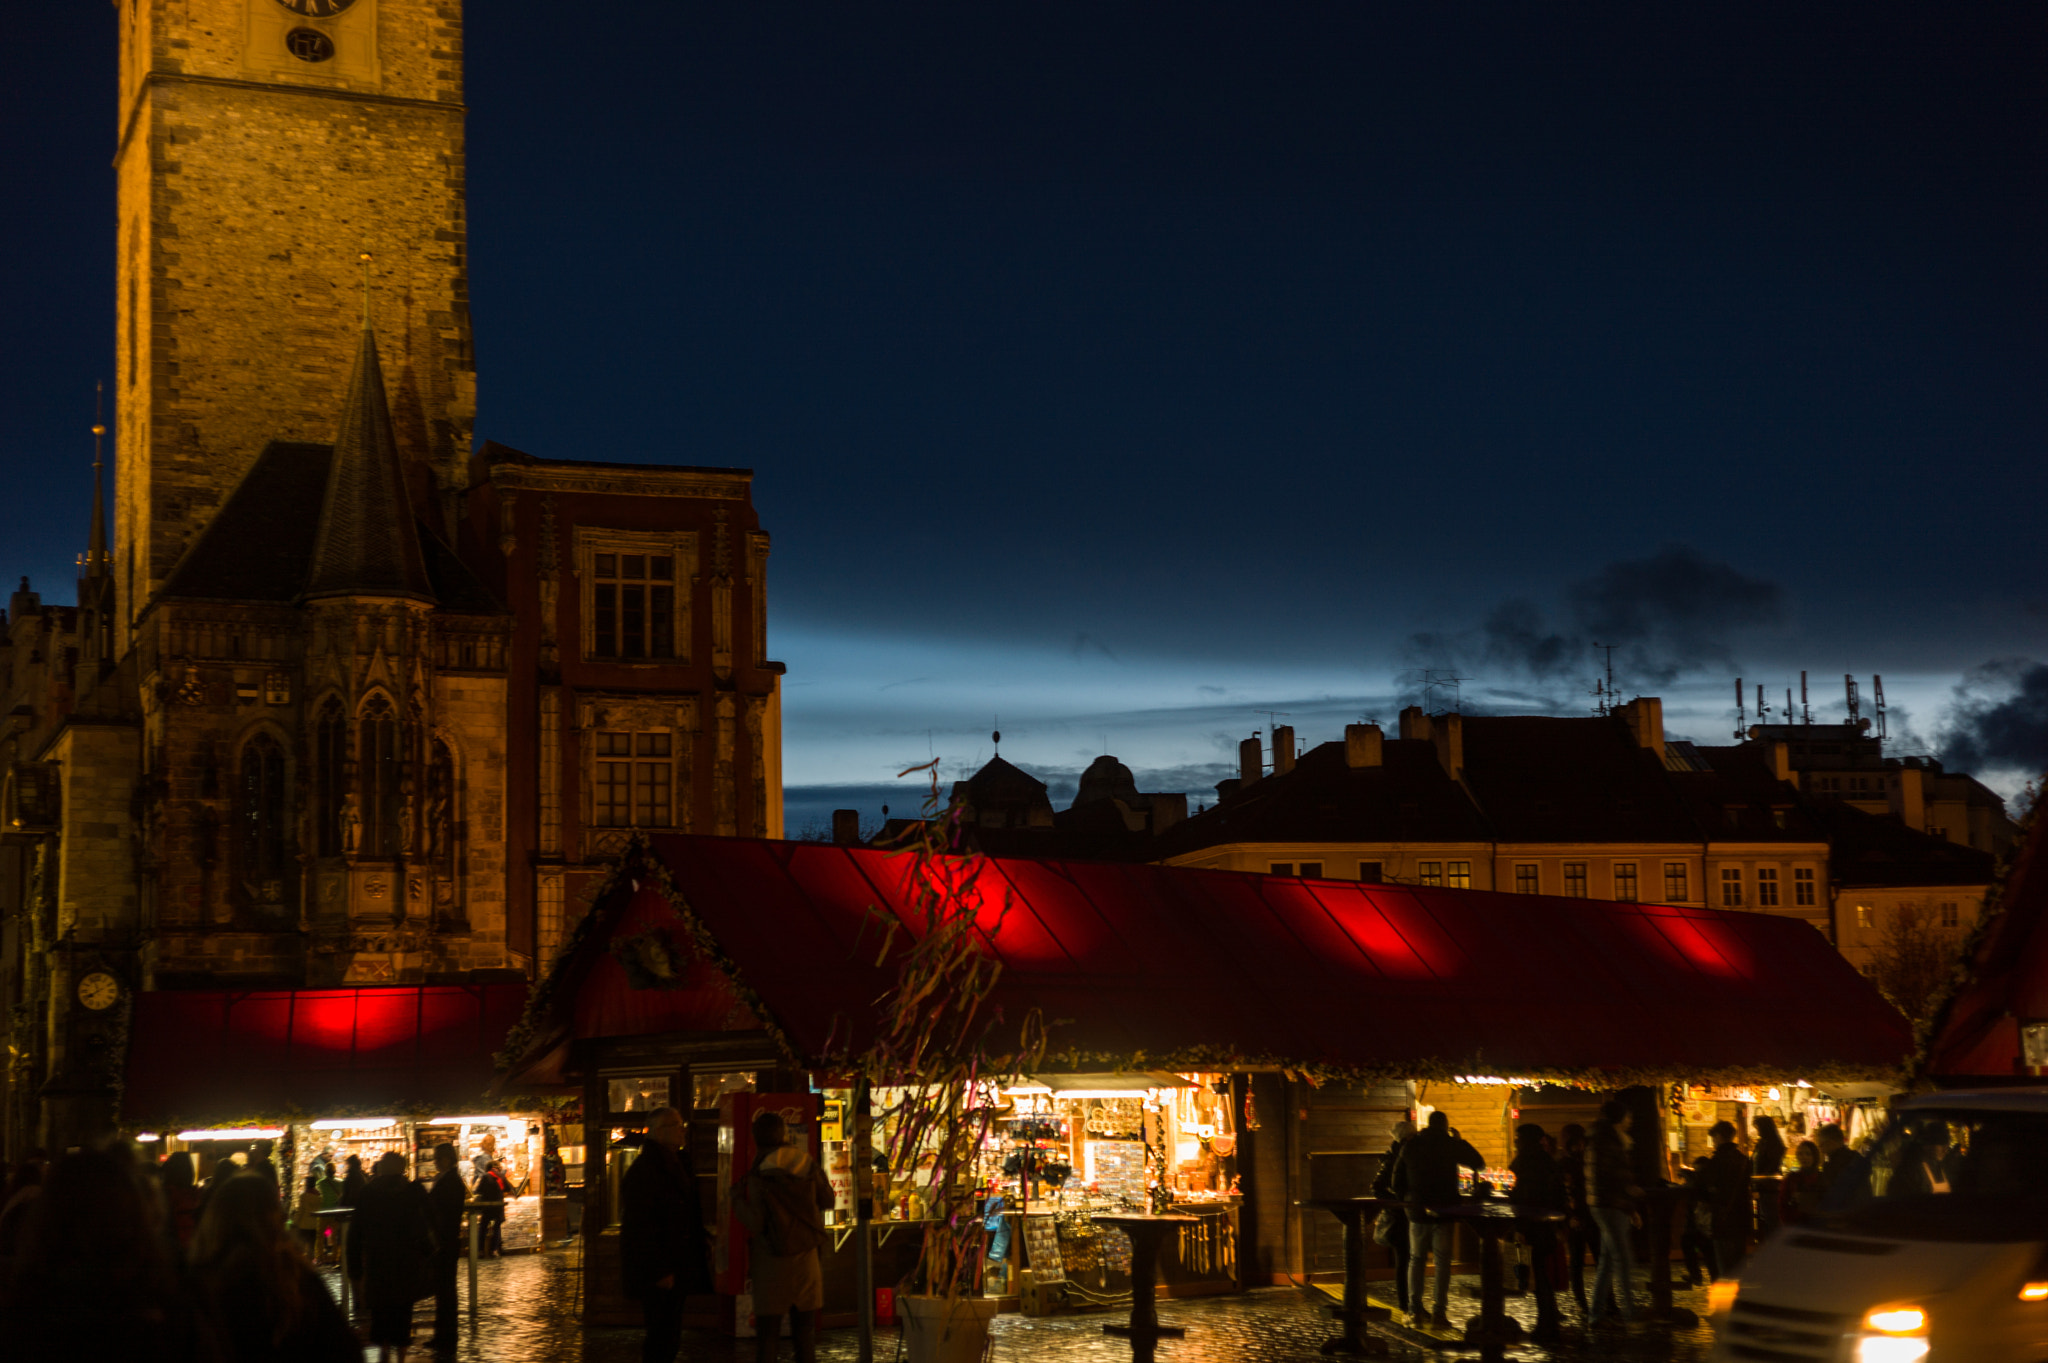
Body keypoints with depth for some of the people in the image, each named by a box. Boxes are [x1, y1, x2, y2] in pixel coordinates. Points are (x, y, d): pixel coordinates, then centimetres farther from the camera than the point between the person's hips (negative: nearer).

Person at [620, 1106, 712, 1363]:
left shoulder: (677, 1164, 15)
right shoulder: (644, 1170, -16)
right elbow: (641, 1225, -20)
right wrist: (659, 1272, -21)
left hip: (676, 1269, 10)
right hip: (659, 1274, -9)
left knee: (667, 1339, 13)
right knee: (663, 1340, -8)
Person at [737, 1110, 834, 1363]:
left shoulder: (758, 1177, -12)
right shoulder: (807, 1164, -1)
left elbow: (755, 1223, -13)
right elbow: (827, 1200, 9)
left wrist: (738, 1200, 3)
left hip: (772, 1262, -4)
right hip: (806, 1257, 4)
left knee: (766, 1335, 4)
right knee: (804, 1334, 12)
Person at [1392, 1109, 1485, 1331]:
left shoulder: (1410, 1147, 6)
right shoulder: (1451, 1145, -3)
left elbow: (1397, 1181, 9)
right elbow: (1479, 1164, 7)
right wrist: (1461, 1142, 15)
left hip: (1417, 1211, 2)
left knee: (1416, 1260, 10)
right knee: (1443, 1260, 2)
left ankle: (1415, 1311, 5)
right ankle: (1440, 1311, -5)